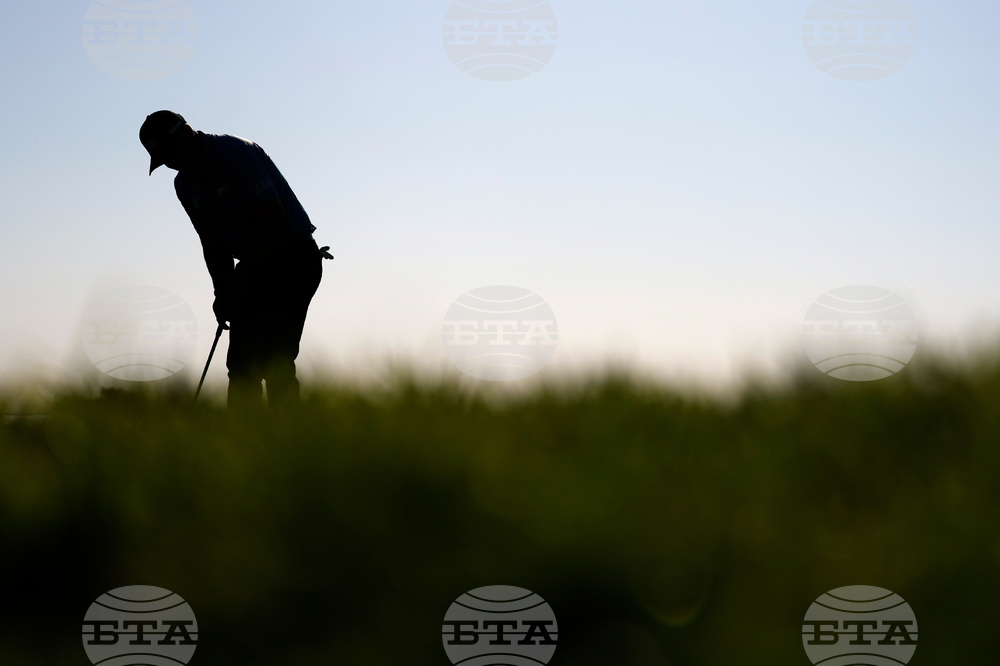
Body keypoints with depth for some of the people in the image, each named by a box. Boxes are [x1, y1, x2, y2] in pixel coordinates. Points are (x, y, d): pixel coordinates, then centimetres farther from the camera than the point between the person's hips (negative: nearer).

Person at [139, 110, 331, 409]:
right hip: (253, 267, 8)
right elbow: (212, 241, 12)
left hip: (292, 259, -8)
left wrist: (237, 278, -22)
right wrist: (223, 293, -4)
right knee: (241, 362, 1)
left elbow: (275, 219, -24)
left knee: (274, 358, -18)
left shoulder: (236, 153, -18)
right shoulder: (185, 185, 6)